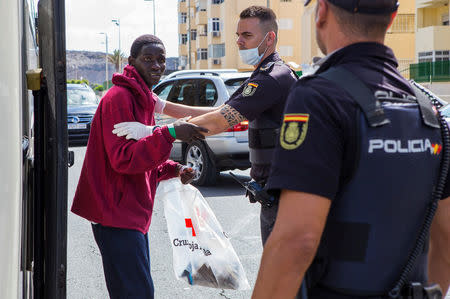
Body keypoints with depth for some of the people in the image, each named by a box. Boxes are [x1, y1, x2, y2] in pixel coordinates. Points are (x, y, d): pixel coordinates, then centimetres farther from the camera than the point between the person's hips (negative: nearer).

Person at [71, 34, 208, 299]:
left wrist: (174, 170, 8)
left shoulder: (143, 99, 18)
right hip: (116, 214, -10)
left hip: (133, 214, 10)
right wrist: (169, 134, -29)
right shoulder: (119, 98, -14)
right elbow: (123, 159, -23)